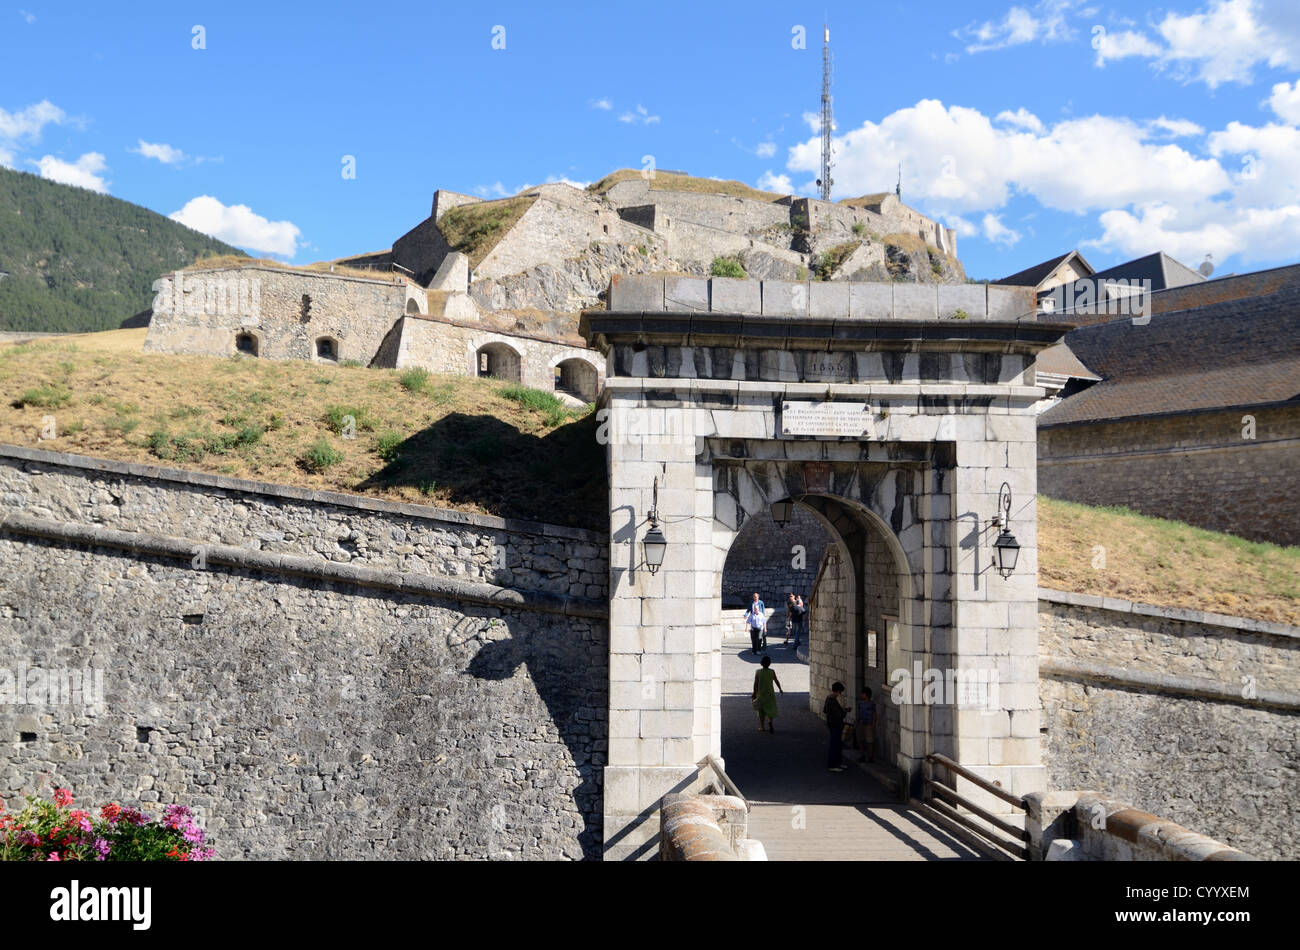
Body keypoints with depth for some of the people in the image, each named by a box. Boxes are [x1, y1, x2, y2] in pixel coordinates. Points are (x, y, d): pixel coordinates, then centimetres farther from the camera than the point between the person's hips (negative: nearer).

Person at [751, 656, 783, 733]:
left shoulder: (758, 672, -7)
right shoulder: (772, 671, -8)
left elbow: (755, 683, -6)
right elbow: (776, 681, -2)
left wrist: (754, 693, 2)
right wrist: (780, 689, 14)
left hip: (760, 693, 1)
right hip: (770, 693, -1)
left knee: (761, 710, 13)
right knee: (771, 709, 10)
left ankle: (762, 727, 16)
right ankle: (770, 721, -17)